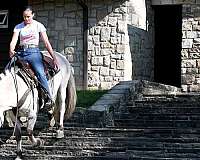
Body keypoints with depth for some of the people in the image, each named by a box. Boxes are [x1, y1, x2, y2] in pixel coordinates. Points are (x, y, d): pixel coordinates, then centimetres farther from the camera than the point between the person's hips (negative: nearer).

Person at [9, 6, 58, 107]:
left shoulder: (38, 26, 7)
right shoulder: (18, 27, 11)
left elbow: (46, 43, 6)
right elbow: (13, 41, 0)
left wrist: (54, 58, 0)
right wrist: (11, 50, -23)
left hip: (33, 52, -3)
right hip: (21, 53, 3)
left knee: (40, 73, -26)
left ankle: (49, 97, -22)